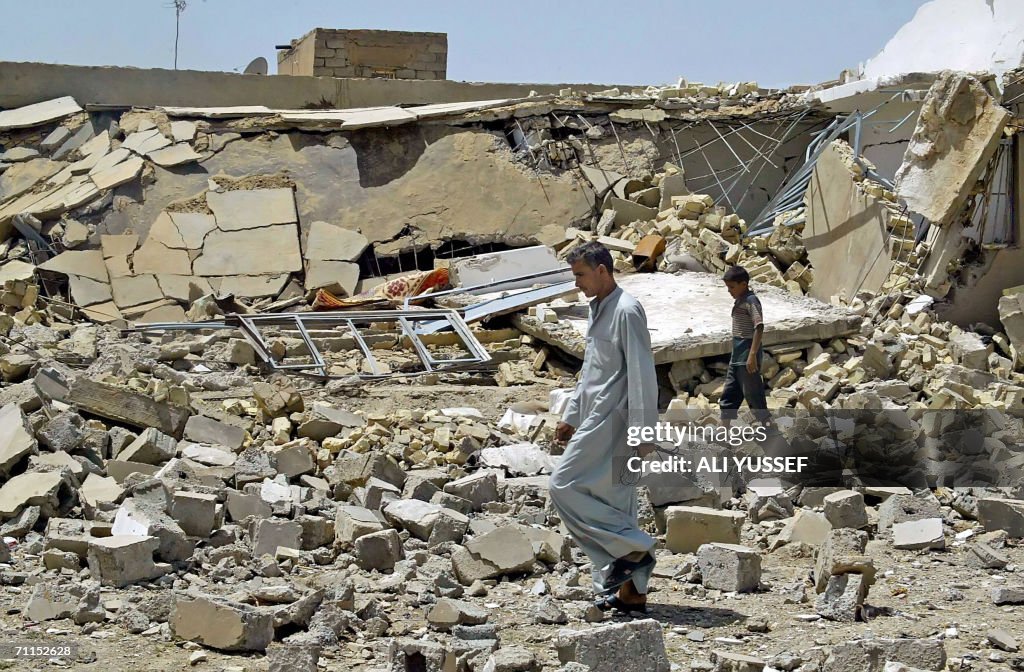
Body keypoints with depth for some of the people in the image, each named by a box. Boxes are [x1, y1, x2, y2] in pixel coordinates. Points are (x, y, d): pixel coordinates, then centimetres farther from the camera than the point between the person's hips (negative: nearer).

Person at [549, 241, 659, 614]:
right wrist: (570, 416, 25)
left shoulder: (626, 311, -13)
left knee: (563, 486, -11)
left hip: (610, 422, -10)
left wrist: (642, 432, -21)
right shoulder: (598, 309, 17)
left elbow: (642, 375, -17)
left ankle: (632, 548, -7)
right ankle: (631, 590, 13)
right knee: (612, 502, 9)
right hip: (596, 420, 10)